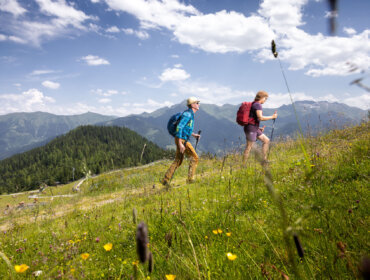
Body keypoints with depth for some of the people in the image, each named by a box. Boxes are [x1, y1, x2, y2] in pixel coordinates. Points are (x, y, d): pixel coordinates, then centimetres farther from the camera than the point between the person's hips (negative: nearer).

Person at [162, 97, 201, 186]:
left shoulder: (190, 114, 17)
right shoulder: (187, 114, -15)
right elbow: (179, 128, -23)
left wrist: (193, 135, 19)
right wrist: (180, 144, -26)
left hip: (182, 140, 10)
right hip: (182, 140, -10)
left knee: (178, 161, 11)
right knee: (194, 157, -2)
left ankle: (166, 180, 13)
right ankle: (190, 178, 1)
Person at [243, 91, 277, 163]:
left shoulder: (253, 104, 17)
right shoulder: (258, 105, -13)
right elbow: (260, 118, -23)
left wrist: (259, 128, 16)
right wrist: (272, 117, -12)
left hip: (255, 129, 10)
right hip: (251, 129, -10)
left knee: (266, 140, 13)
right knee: (249, 147, -7)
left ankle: (265, 159, 17)